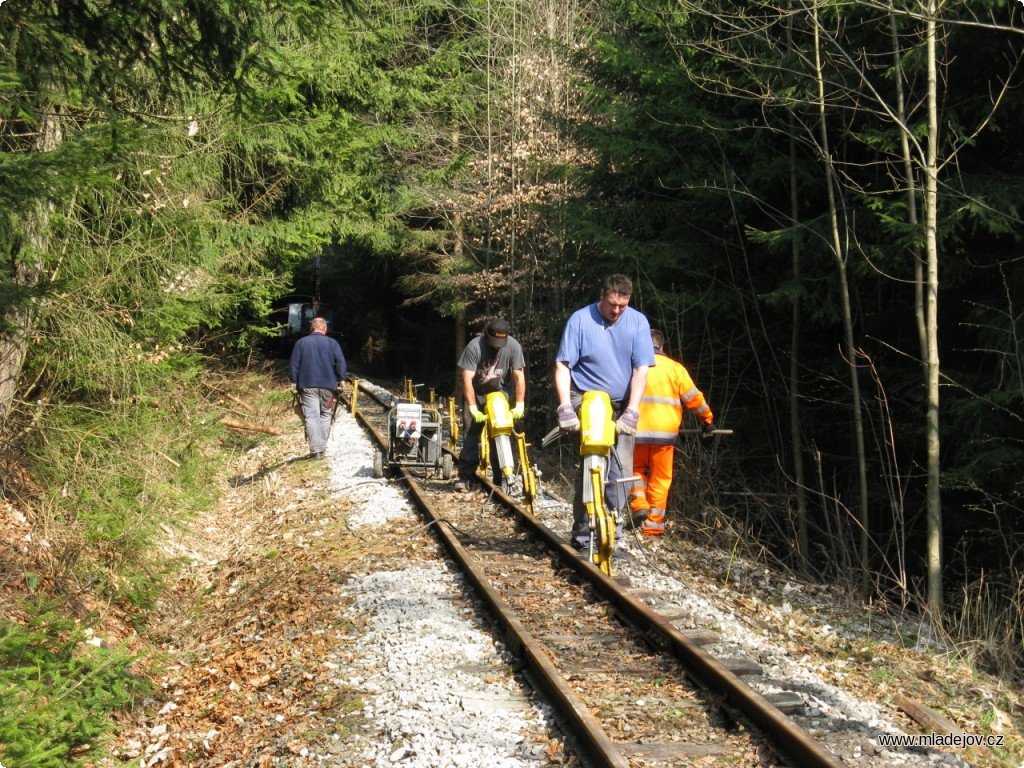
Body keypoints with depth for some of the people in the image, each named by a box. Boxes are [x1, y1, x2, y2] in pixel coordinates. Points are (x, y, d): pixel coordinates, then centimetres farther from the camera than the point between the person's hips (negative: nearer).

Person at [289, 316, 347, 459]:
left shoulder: (301, 343, 2)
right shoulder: (332, 343, 0)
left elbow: (293, 365, 1)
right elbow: (341, 364, -4)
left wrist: (295, 382, 12)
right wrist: (339, 380, 9)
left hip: (308, 386, 0)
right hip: (328, 386, 1)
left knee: (312, 417, -3)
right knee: (325, 415, 13)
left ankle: (316, 450, -13)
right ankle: (322, 448, 13)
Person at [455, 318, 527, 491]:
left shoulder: (513, 346, -20)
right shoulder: (474, 347, -26)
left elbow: (519, 376, -16)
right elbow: (467, 379, -27)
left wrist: (520, 405, -21)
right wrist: (473, 408, -30)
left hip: (499, 392, 2)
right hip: (475, 393, -1)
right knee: (471, 433, -9)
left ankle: (501, 478, -2)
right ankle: (465, 477, -8)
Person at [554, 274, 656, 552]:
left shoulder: (638, 322, -3)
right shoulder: (580, 320, -8)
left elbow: (641, 370, -6)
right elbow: (562, 366, -8)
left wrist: (631, 411, -15)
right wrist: (565, 407, -19)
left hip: (621, 405, 3)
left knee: (620, 467, -3)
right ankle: (581, 529, -5)